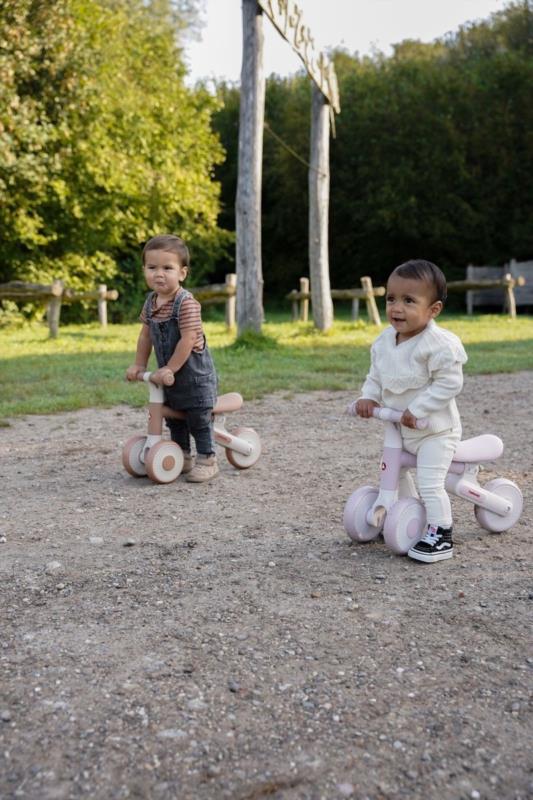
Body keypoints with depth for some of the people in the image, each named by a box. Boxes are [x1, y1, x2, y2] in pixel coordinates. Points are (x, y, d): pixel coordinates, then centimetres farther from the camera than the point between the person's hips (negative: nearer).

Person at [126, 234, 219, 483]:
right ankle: (183, 456, 32)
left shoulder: (186, 303, -24)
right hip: (168, 374, 8)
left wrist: (170, 368, -24)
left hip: (195, 373, -8)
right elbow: (146, 334, 10)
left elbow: (188, 340, -27)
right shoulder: (151, 302, 1)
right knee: (174, 418, 18)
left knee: (199, 418, 1)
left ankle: (207, 459, 13)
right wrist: (139, 364, 9)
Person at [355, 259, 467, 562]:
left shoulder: (440, 344, -24)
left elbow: (449, 383, -26)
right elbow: (376, 375, 11)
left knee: (430, 483, -15)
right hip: (400, 429, 9)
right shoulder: (385, 341, -1)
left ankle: (442, 536, 1)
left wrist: (417, 410, -28)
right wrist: (368, 397, -7)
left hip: (435, 430, -8)